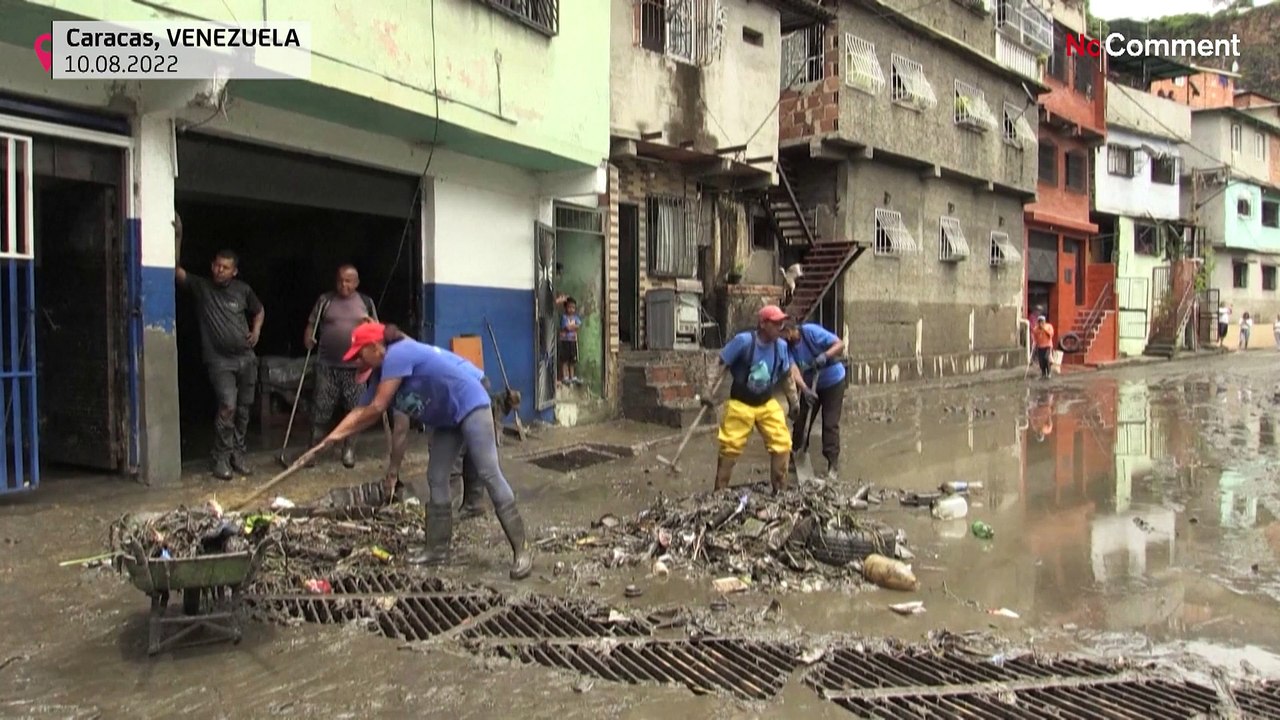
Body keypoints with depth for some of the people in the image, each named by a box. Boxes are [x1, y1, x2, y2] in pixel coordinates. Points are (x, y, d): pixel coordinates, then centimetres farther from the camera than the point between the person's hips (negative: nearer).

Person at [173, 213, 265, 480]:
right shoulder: (200, 286, -3)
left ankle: (238, 453, 22)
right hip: (220, 360, -4)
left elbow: (259, 310, 22)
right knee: (227, 407, -16)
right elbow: (176, 269, -17)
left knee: (244, 408, 9)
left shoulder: (243, 289, 5)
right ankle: (222, 458, -4)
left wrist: (256, 330, 5)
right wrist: (178, 236, -24)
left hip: (246, 358, 4)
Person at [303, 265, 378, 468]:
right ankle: (314, 449, 10)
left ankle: (349, 449, 16)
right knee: (320, 409, 0)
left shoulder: (366, 302, 7)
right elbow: (311, 324, 8)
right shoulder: (325, 300, 5)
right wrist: (308, 339, -11)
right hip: (327, 365, 0)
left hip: (356, 366, 1)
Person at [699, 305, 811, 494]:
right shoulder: (743, 340, -20)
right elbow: (721, 364, -13)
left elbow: (787, 375, 10)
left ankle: (779, 490, 16)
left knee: (782, 444, -1)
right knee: (730, 447, -3)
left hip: (768, 403, 4)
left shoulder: (781, 346, -6)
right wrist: (708, 389, -17)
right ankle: (719, 491, 13)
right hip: (741, 403, -4)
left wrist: (794, 399, 11)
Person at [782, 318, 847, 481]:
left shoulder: (811, 331, -26)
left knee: (830, 424, -5)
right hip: (810, 385, 5)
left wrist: (825, 356, -44)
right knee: (801, 422, 5)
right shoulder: (787, 346, -13)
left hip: (833, 381, -5)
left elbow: (840, 344, -27)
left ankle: (833, 465, 2)